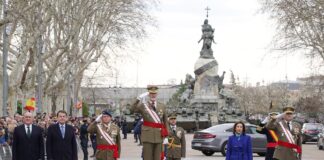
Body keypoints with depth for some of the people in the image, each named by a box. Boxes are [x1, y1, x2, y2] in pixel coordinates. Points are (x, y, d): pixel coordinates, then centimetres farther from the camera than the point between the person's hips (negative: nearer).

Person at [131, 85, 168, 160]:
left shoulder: (162, 106, 12)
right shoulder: (143, 105, 2)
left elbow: (165, 121, 19)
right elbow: (132, 109, -17)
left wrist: (165, 134, 11)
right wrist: (139, 99, -30)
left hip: (158, 137, 3)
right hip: (147, 136, -3)